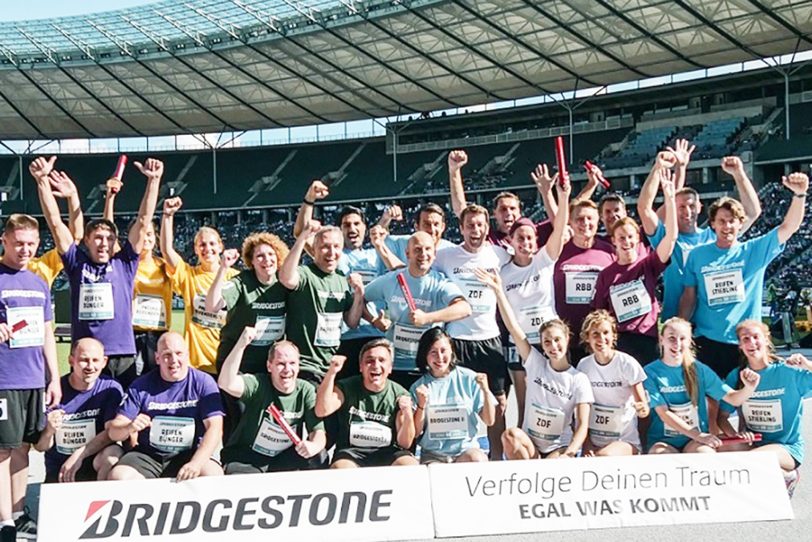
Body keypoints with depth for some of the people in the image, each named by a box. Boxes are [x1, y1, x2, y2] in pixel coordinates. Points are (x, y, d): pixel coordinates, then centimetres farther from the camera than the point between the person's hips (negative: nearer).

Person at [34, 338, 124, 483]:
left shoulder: (111, 389, -5)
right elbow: (40, 447, -3)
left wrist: (79, 455, -23)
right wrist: (49, 431, -26)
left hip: (97, 465, 0)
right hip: (58, 471, 0)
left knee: (113, 454, -30)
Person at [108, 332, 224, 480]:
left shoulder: (204, 382, -1)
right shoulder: (140, 386, 3)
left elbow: (215, 428, -10)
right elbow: (114, 431, 0)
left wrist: (196, 463, -26)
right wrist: (129, 428, -25)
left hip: (188, 455, -1)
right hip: (147, 455, 1)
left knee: (214, 475, -30)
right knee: (118, 477, -28)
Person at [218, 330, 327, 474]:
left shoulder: (306, 391, -2)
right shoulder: (258, 385, -13)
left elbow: (318, 431, -7)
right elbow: (226, 384, -33)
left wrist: (314, 445, -32)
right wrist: (241, 344, -42)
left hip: (283, 461, 3)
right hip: (245, 460, -3)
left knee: (319, 456, -22)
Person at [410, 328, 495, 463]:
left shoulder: (468, 378, 2)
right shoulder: (418, 387, 4)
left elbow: (489, 421, 3)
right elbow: (415, 433, 3)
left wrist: (486, 391, -12)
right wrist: (421, 405, -11)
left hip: (466, 449, 1)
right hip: (433, 454, -1)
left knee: (477, 460, -31)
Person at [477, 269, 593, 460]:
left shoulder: (579, 379, -3)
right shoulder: (536, 364, 2)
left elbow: (582, 425, -8)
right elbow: (513, 327, -8)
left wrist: (569, 454, -27)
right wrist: (498, 290, -16)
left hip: (560, 448, -3)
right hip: (529, 444, 3)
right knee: (510, 434, -32)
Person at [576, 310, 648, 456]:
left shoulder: (627, 364, -7)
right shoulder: (584, 365, 3)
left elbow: (644, 409, -6)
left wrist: (642, 409, -30)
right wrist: (587, 446, -4)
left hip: (625, 440, -1)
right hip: (593, 440, 1)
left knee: (606, 456, -31)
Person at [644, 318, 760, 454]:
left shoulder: (699, 370, 2)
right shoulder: (651, 372, -4)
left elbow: (733, 398, -1)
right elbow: (664, 414, -9)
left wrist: (749, 388, -25)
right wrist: (698, 436, -17)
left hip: (696, 439, 1)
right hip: (663, 440, -1)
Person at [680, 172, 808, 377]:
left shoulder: (754, 250, 2)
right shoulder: (697, 255, 4)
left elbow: (789, 227, -8)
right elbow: (689, 297, 7)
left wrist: (799, 194, -24)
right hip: (707, 341, 0)